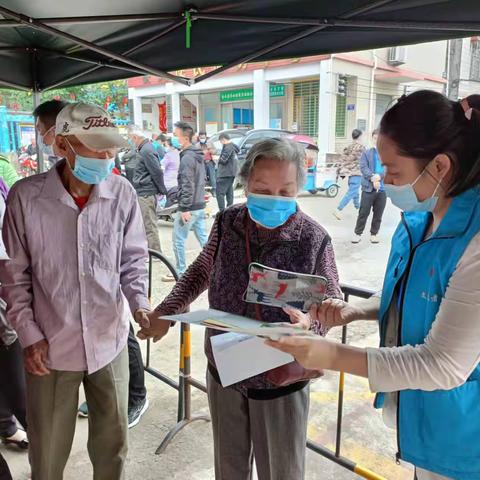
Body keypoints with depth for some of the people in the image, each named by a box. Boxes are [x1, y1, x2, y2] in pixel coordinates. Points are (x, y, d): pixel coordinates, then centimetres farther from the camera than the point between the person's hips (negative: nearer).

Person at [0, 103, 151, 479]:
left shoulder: (122, 193, -7)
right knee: (49, 448, 17)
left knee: (113, 438, 19)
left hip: (110, 340, 2)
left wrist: (139, 303, -13)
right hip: (51, 344, -1)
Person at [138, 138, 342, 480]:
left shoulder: (314, 239, -17)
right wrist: (167, 312, -1)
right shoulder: (227, 223, -7)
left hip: (281, 382, -3)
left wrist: (309, 321, -28)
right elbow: (202, 271, 9)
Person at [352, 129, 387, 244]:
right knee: (363, 212, 1)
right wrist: (373, 178, -19)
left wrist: (379, 176, -20)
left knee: (378, 214, 8)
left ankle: (374, 234, 21)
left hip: (383, 188, 1)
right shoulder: (366, 153, 6)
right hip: (368, 187, -1)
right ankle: (358, 233, 11)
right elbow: (363, 167, -5)